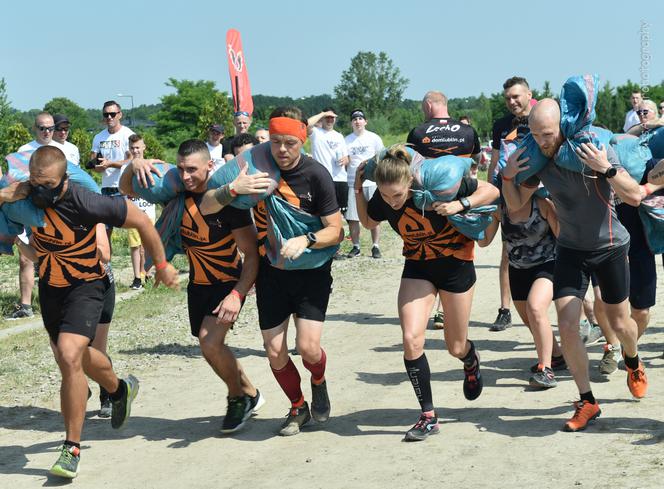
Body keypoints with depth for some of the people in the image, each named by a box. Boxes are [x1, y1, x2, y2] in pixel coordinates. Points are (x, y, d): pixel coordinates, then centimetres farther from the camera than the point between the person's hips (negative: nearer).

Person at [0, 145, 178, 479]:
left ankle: (72, 448, -12)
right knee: (72, 355, 23)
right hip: (50, 286, 6)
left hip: (85, 286, -6)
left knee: (69, 356, -24)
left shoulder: (85, 204, -31)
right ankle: (120, 390, 55)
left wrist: (162, 266, -8)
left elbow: (141, 221, -18)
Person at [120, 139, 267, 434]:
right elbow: (126, 190, 3)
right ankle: (249, 393, 37)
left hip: (229, 283, -6)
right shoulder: (177, 193, -8)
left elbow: (252, 254, -20)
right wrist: (134, 166, -20)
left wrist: (237, 295, -31)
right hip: (197, 284, 6)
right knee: (211, 347, 13)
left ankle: (239, 397, 5)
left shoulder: (228, 199, -23)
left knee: (210, 343, -21)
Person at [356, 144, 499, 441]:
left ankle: (471, 362, 48)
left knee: (455, 347, 8)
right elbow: (367, 222, 8)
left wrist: (460, 204, -33)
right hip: (417, 266, 3)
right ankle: (428, 417, -4)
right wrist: (358, 190, -10)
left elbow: (491, 191, -17)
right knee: (411, 339, -16)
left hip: (455, 263, -3)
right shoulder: (382, 200, -15)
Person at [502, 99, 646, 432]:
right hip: (570, 249, 3)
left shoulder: (595, 149, -23)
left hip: (610, 247, -3)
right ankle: (587, 402, 6)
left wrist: (606, 170, -40)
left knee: (619, 324, 12)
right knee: (567, 328, -9)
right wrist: (508, 176, -16)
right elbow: (516, 204, 2)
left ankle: (633, 363, 47)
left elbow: (634, 197, -25)